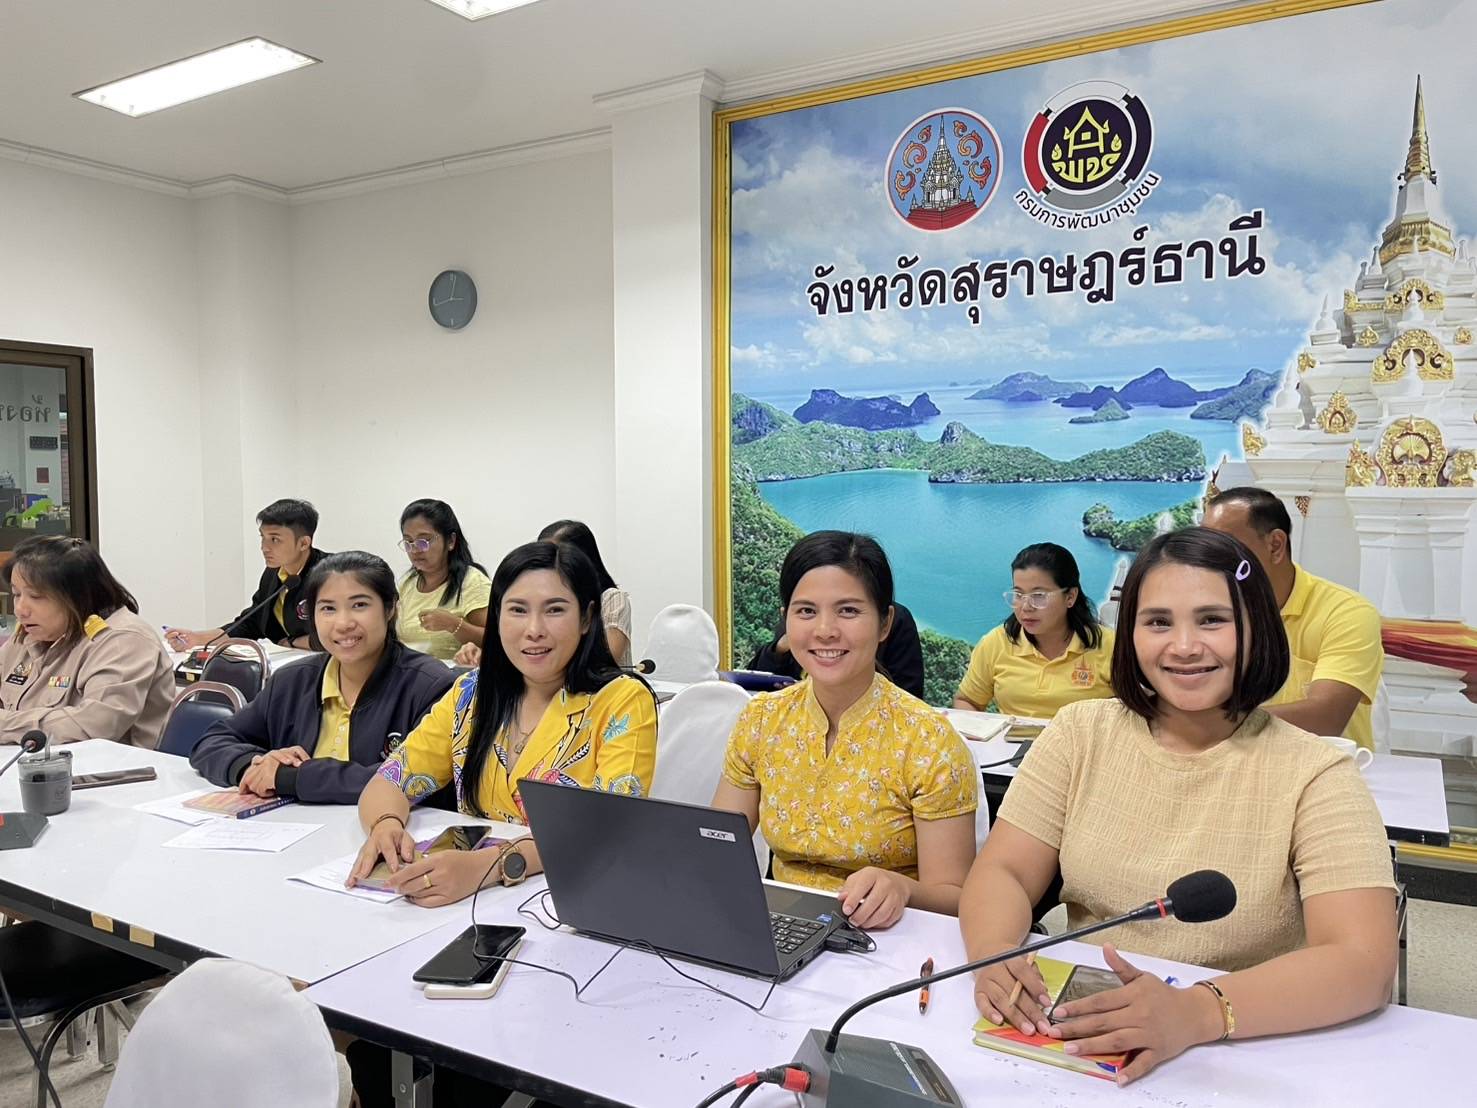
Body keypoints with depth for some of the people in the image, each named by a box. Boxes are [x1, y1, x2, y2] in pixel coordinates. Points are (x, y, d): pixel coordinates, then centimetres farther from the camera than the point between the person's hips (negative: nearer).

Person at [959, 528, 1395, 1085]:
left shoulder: (1314, 773, -8)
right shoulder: (1080, 733, 0)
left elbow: (1363, 963, -17)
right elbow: (1002, 873, -2)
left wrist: (1197, 1012, -33)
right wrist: (994, 954, -24)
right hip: (1078, 1039, 1)